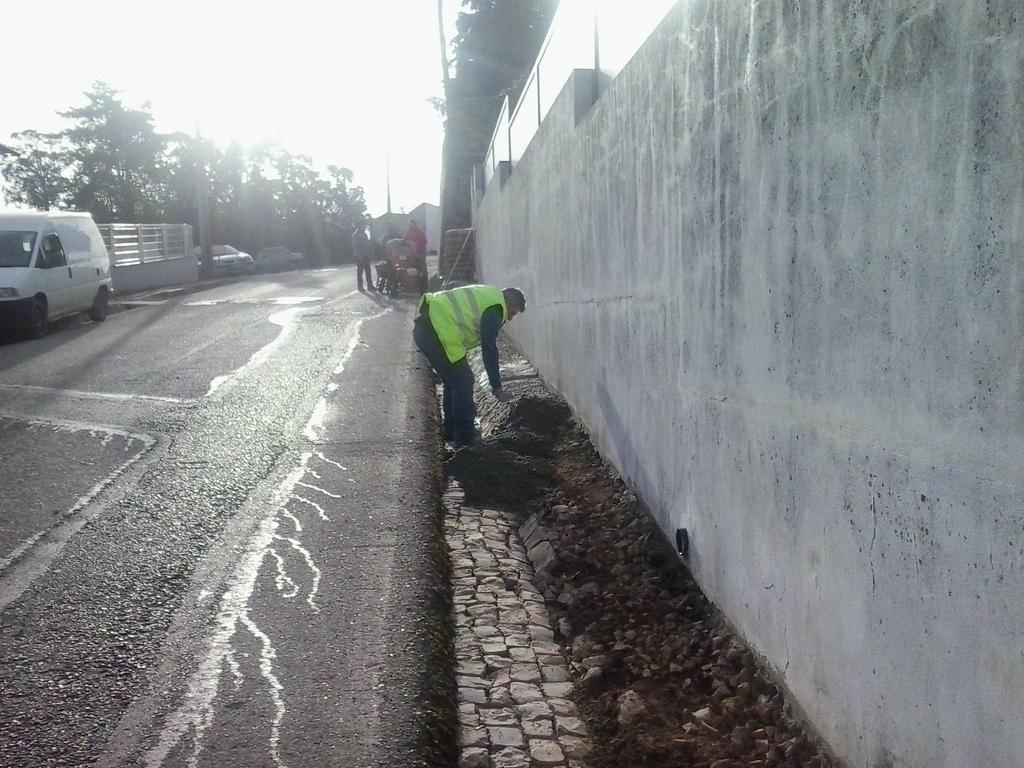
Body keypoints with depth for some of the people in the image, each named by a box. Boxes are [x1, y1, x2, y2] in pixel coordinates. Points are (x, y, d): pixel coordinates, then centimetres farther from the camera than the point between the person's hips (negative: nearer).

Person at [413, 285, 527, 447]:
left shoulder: (486, 295, 24)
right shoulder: (495, 308, -7)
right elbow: (489, 349, -8)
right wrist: (496, 386, -2)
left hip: (423, 329, 10)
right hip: (437, 332, -10)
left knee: (453, 382, 21)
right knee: (463, 382, -2)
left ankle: (451, 432, 31)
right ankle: (465, 439, 5)